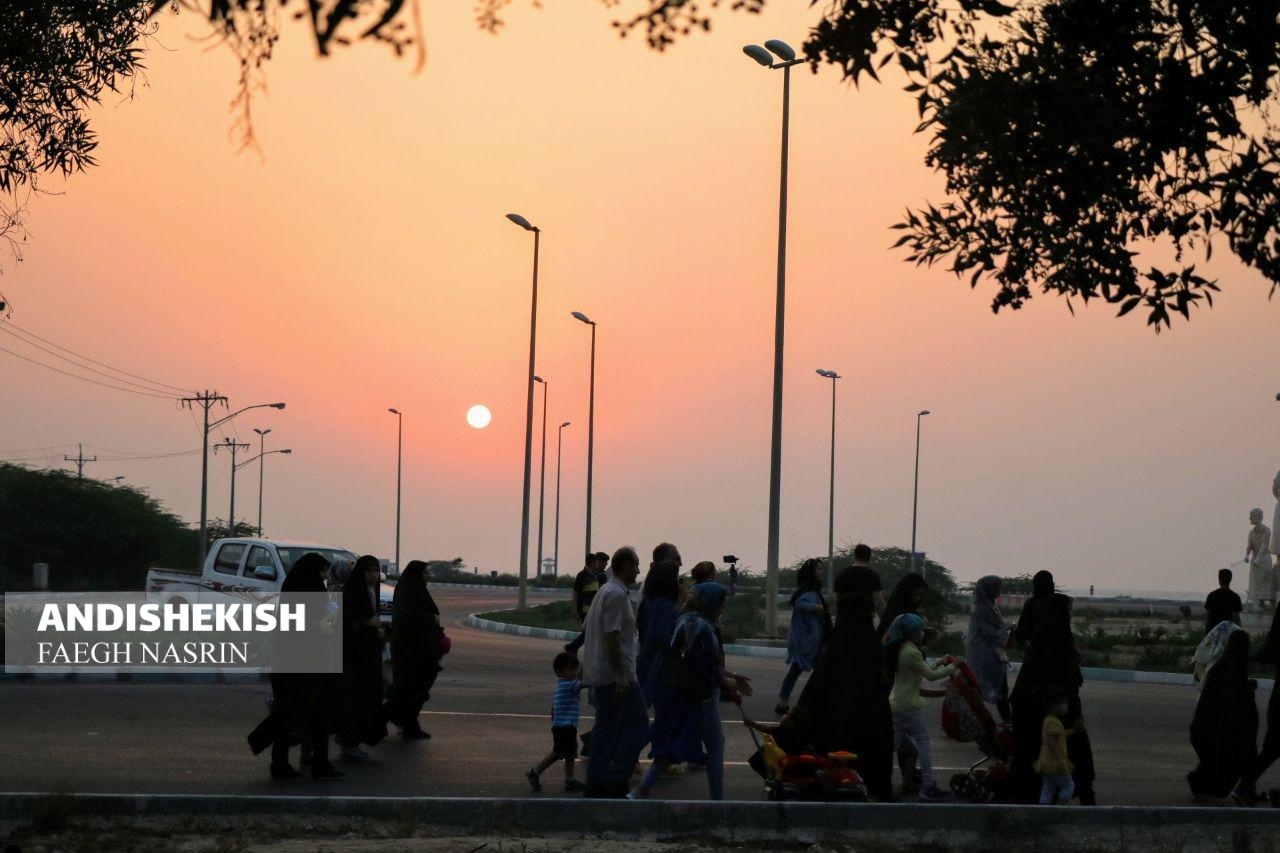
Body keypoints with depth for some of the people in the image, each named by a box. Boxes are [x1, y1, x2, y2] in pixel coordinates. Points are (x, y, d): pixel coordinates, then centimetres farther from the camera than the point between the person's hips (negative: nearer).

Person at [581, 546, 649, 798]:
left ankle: (595, 782, 10)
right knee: (637, 721, -5)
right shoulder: (617, 594, -15)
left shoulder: (604, 591, 17)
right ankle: (616, 779, -9)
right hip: (615, 674, -10)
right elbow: (611, 635, -21)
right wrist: (620, 673, -22)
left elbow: (585, 628, 24)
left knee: (606, 725, 12)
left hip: (597, 673, 10)